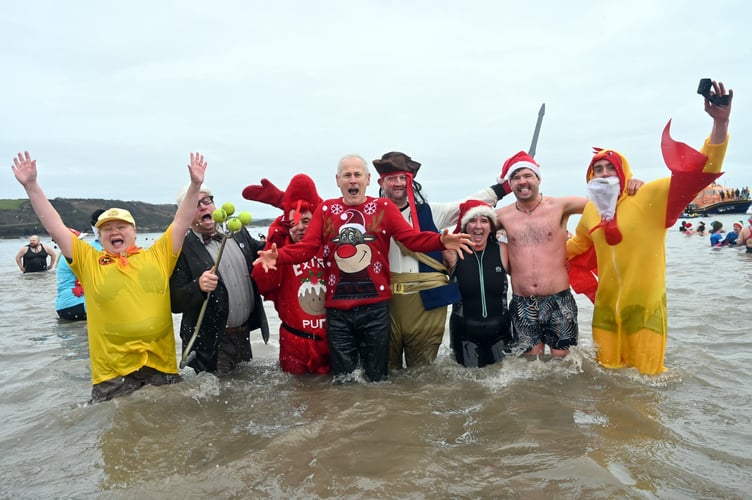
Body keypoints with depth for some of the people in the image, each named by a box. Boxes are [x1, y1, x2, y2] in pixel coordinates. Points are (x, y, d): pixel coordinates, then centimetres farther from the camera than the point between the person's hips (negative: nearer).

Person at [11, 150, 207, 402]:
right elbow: (56, 228, 5)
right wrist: (31, 186, 1)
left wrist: (195, 186, -4)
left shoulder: (157, 256, 8)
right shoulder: (89, 262, 8)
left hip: (162, 366, 1)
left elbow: (181, 223, 5)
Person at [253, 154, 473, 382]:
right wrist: (278, 255, -21)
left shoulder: (384, 207, 2)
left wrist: (441, 240, -27)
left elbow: (412, 238, -8)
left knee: (377, 379, 13)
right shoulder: (325, 209, 6)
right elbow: (306, 247, -2)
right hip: (337, 309, 1)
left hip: (375, 306, -1)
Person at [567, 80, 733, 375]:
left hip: (645, 307, -4)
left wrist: (720, 123, -28)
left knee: (646, 375, 8)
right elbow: (579, 243, 25)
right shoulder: (590, 211, 5)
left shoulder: (651, 197, -9)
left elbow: (703, 169, -16)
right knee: (608, 373, 14)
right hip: (606, 307, 4)